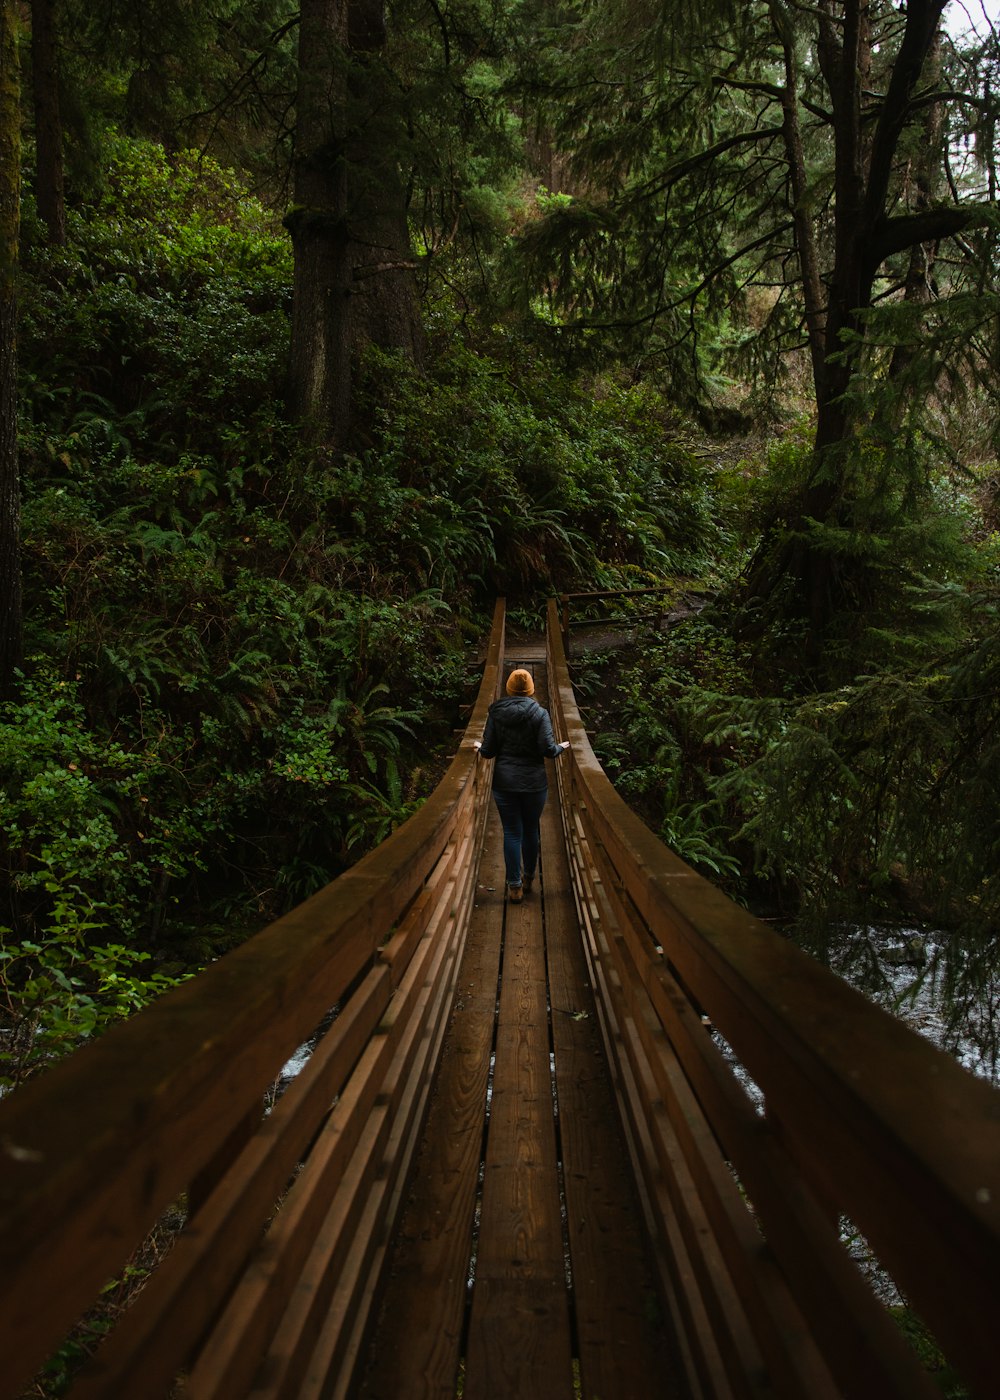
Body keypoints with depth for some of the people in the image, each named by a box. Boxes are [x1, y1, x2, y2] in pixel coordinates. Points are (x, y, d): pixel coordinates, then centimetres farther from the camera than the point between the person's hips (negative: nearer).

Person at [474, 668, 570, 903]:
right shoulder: (539, 714, -7)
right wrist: (561, 748, 9)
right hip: (534, 783, 0)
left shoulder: (496, 713, -2)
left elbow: (488, 751, -4)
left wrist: (480, 747, 19)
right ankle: (528, 879, 29)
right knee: (531, 830, 15)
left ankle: (515, 886, 6)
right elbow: (548, 749, -13)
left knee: (512, 833, 5)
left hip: (504, 783, 0)